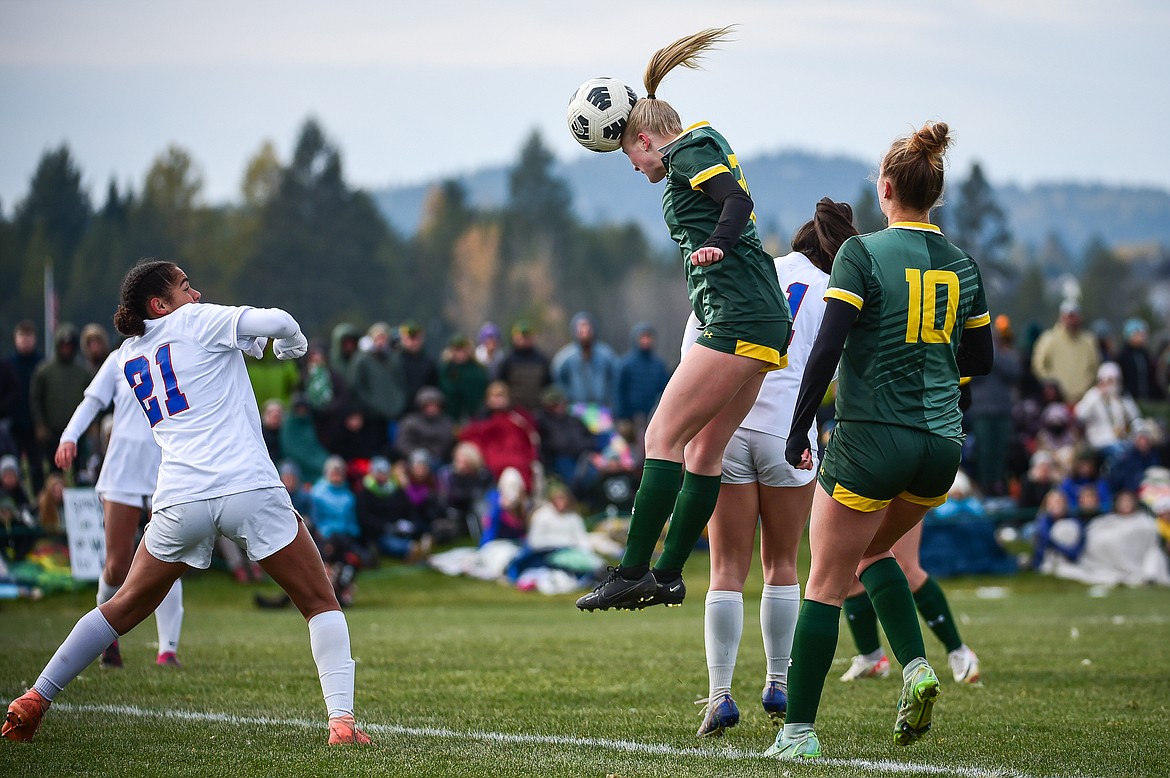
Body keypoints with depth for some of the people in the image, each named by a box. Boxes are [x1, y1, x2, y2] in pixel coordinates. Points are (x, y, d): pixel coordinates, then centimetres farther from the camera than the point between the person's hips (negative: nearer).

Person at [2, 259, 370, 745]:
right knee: (321, 605, 7)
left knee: (125, 608, 22)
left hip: (179, 500, 5)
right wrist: (292, 344, 16)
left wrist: (242, 345, 25)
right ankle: (341, 720, -8)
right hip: (250, 487, -5)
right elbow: (278, 322, -5)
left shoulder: (129, 356, 20)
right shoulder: (196, 321, 4)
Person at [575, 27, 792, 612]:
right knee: (704, 449, 10)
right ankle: (668, 574, 11)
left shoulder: (687, 152, -3)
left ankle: (633, 571, -12)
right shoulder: (701, 148, 23)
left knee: (664, 437, -10)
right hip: (766, 325, 10)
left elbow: (738, 200, -20)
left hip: (737, 320, -10)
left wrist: (716, 245, -35)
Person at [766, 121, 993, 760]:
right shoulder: (962, 265, 6)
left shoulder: (863, 254, -10)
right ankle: (917, 667, 8)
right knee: (872, 551, 28)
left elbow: (827, 349, -15)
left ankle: (798, 731, 2)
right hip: (942, 445, 5)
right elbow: (980, 360, 14)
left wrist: (797, 432, -8)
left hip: (870, 441, -5)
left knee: (826, 585, 3)